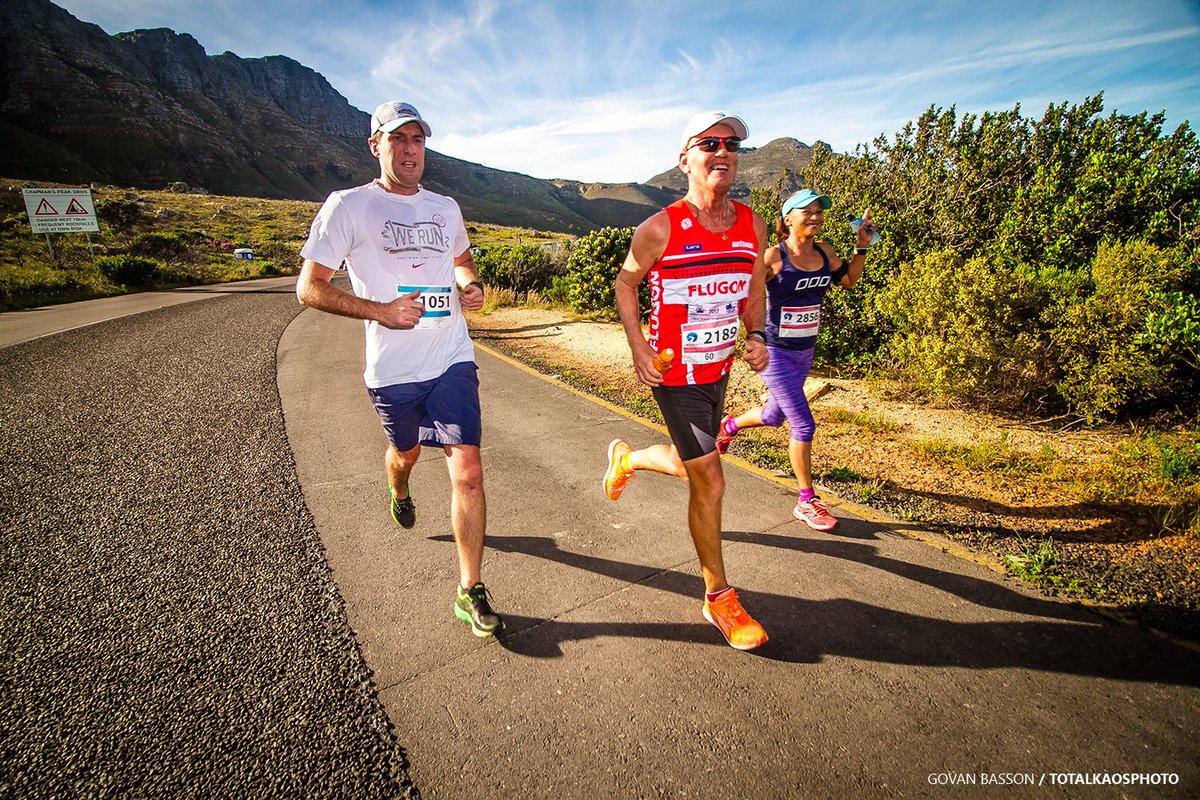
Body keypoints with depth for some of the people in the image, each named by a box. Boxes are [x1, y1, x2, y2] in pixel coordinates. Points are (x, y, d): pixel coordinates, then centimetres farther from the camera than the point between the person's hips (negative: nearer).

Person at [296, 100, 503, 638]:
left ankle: (470, 592, 4)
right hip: (392, 369, -1)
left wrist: (472, 285, 6)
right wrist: (379, 310, -18)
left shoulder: (445, 208, 11)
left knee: (467, 471, -9)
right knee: (406, 452, 22)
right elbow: (309, 288, -4)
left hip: (452, 360, 2)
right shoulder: (348, 206, -2)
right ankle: (400, 494, 62)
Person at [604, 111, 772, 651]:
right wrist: (638, 348, -11)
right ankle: (719, 599, 16)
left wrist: (757, 336, -3)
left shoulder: (753, 226, 1)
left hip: (719, 369, 6)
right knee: (710, 483, -4)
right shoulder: (661, 228, -14)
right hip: (674, 375, -6)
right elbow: (625, 282, -1)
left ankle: (626, 458, 53)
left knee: (690, 465, 21)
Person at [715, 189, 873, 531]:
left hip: (805, 352, 7)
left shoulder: (824, 252, 3)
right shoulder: (773, 257, -17)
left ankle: (729, 426, 54)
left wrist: (862, 247, 9)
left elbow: (848, 280, 19)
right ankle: (807, 503, 10)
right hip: (776, 354, -7)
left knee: (774, 416, 22)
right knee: (804, 426, -7)